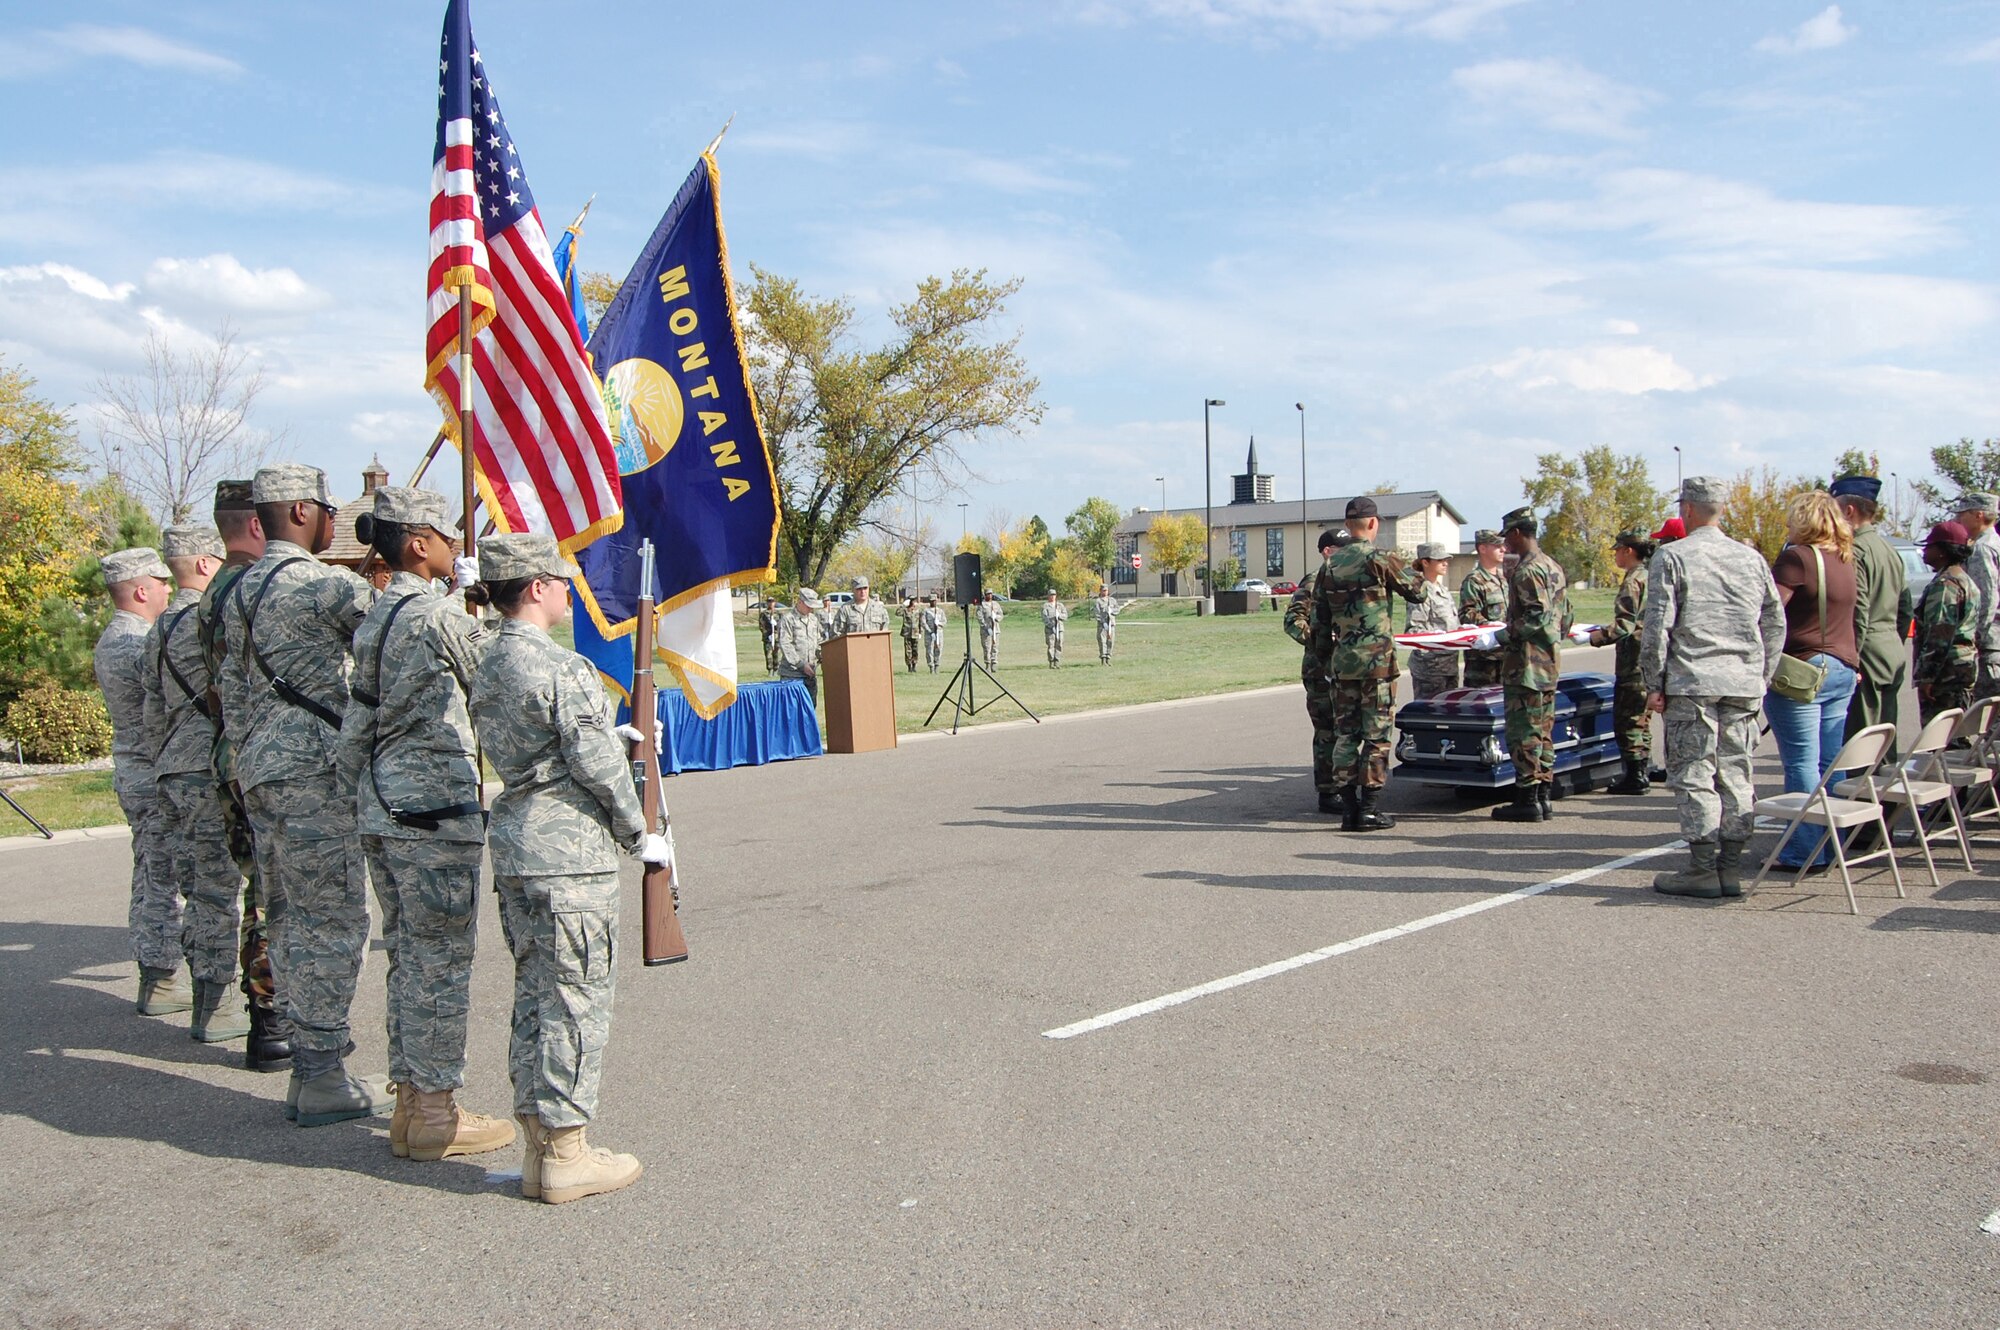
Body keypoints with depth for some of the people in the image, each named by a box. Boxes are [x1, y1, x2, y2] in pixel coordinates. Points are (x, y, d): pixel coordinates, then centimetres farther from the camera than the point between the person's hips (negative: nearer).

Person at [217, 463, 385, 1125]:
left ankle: (308, 1067, 21)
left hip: (260, 771, 9)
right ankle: (322, 1079, 1)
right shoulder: (322, 584, -12)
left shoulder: (240, 591, 16)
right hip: (313, 773, -9)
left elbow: (232, 692, 19)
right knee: (331, 922, -4)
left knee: (291, 919, 13)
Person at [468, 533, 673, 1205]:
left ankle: (537, 1147, 21)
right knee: (576, 998, 0)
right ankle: (565, 1153, 7)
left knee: (534, 996, 14)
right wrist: (642, 836, -2)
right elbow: (598, 766, -15)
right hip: (570, 853, -9)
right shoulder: (565, 670, -15)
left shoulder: (488, 669, 12)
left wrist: (615, 733, 26)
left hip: (513, 847, 9)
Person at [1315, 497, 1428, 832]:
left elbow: (1319, 610, 12)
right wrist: (1402, 567, 19)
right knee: (1376, 734, 1)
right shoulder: (1379, 558, -9)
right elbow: (1417, 592, 1)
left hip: (1341, 660, 5)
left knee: (1345, 733, 9)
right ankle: (1368, 809, 0)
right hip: (1376, 658, -5)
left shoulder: (1330, 563, 7)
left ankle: (1348, 807, 9)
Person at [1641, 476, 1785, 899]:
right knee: (1736, 774, 8)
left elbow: (1657, 626, -8)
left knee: (1694, 774, -1)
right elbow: (1775, 623, 14)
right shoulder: (1752, 559, 11)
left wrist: (1654, 683, -2)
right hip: (1743, 683, 5)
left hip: (1691, 682, -5)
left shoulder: (1672, 557, -4)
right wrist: (1762, 678, 20)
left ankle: (1704, 869, -2)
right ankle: (1731, 867, 11)